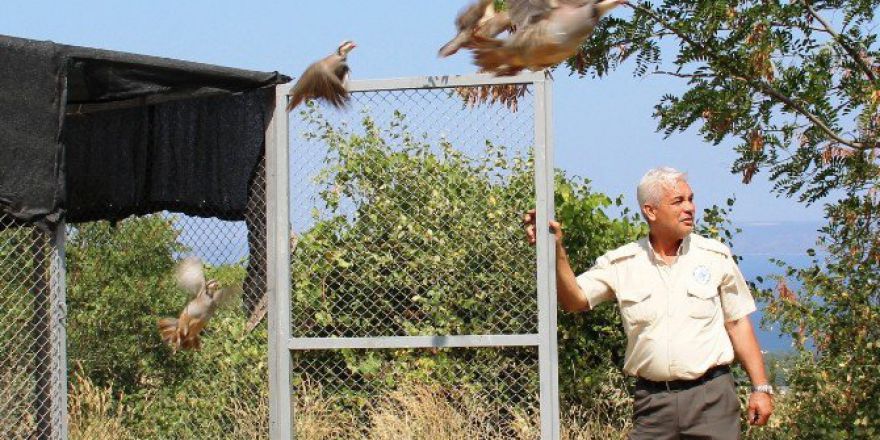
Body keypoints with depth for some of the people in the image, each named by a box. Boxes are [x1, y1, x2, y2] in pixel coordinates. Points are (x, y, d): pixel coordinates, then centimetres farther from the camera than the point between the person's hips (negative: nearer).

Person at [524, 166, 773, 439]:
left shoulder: (716, 257, 4)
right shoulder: (621, 264, 4)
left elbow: (738, 324, 7)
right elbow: (575, 300, -2)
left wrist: (761, 388, 4)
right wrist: (556, 251, -18)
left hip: (711, 396, 0)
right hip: (652, 402, 0)